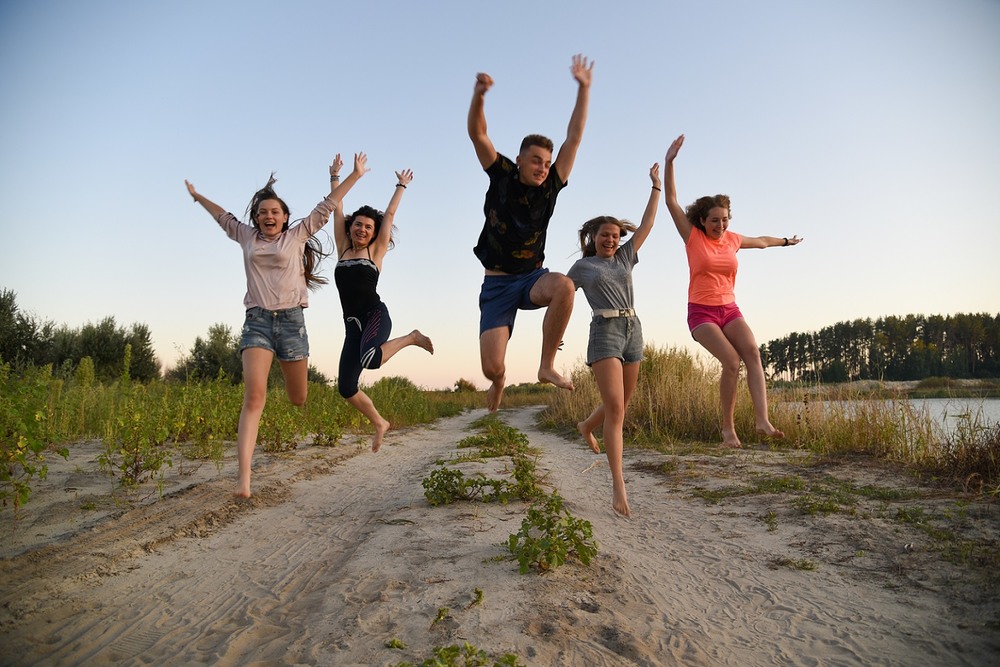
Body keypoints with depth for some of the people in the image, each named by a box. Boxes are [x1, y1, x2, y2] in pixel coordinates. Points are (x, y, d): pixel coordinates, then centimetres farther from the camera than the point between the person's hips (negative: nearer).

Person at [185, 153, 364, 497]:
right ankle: (244, 479, -23)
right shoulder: (247, 237, 16)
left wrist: (354, 176, 10)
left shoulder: (297, 235, 10)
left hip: (291, 320, 0)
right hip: (257, 321, 1)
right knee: (254, 397, -17)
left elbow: (326, 207, 10)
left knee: (298, 398, 6)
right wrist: (197, 195, 48)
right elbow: (224, 216, 34)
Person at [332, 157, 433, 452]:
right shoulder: (343, 249, 15)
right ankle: (379, 423, 20)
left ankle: (411, 338, -8)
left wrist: (401, 186, 20)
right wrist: (336, 177, 22)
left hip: (375, 315, -5)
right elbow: (337, 210, 18)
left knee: (369, 359, -36)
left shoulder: (376, 251, 6)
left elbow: (389, 214, 11)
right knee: (346, 387, -3)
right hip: (352, 324, 5)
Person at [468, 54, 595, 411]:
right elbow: (477, 134, -14)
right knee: (491, 367, -12)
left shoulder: (550, 186, -1)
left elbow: (574, 137, -1)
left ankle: (547, 365, -19)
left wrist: (583, 88, -3)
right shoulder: (501, 175, -4)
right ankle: (500, 381, 30)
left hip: (532, 277, 2)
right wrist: (479, 95, -31)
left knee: (564, 286, -36)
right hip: (497, 283, -1)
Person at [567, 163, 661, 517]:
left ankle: (587, 426, 46)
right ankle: (618, 485, -16)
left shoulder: (625, 257, 17)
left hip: (633, 330, 5)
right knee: (615, 408, -16)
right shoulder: (582, 266, 8)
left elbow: (647, 224, 16)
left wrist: (656, 185, 17)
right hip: (605, 331, -5)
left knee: (621, 405, 12)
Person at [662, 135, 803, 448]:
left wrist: (786, 241, 47)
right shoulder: (692, 236, -3)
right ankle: (728, 427, -9)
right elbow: (670, 200, -11)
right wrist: (669, 161, -19)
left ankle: (762, 420, -28)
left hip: (730, 310, 5)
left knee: (752, 352, -21)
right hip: (701, 312, -4)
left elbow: (760, 241, 32)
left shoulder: (732, 239, 10)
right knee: (731, 361, -23)